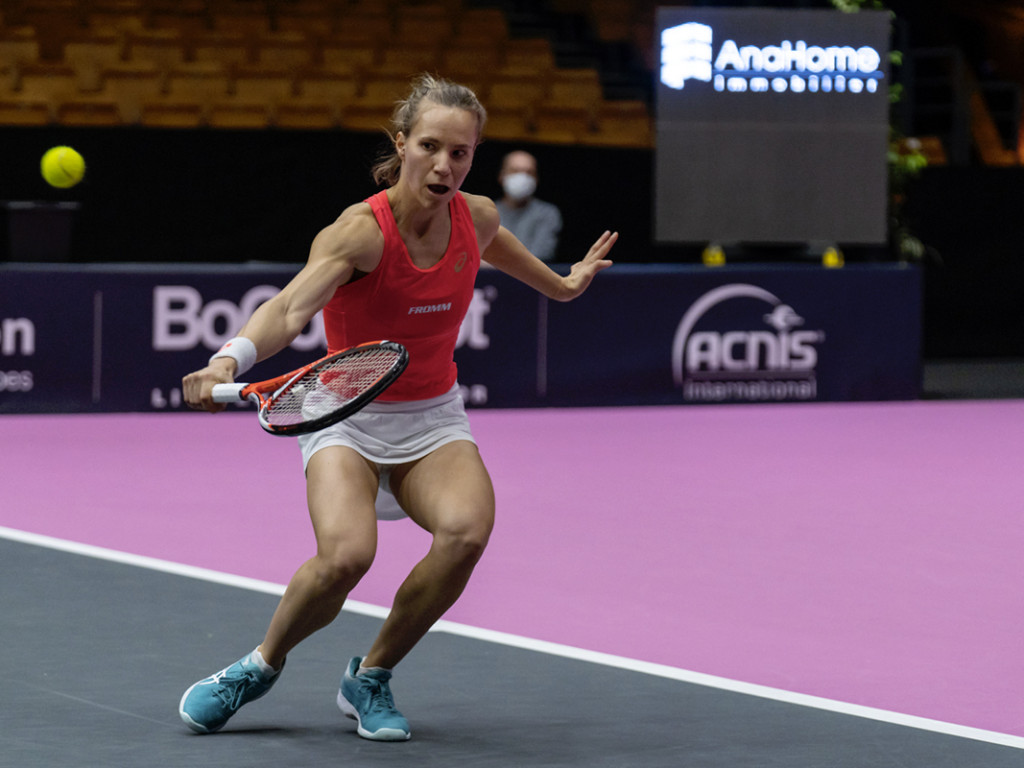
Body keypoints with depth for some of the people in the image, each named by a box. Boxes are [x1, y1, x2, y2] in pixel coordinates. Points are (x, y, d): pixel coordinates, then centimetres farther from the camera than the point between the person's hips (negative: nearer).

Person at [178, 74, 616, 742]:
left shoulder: (477, 218, -5)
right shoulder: (360, 232, -22)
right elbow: (291, 309, -37)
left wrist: (562, 284, 39)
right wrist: (230, 360, -57)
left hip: (434, 421, 4)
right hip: (350, 418, -4)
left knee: (466, 530, -29)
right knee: (346, 554, -32)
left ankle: (370, 679, -4)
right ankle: (260, 668, 2)